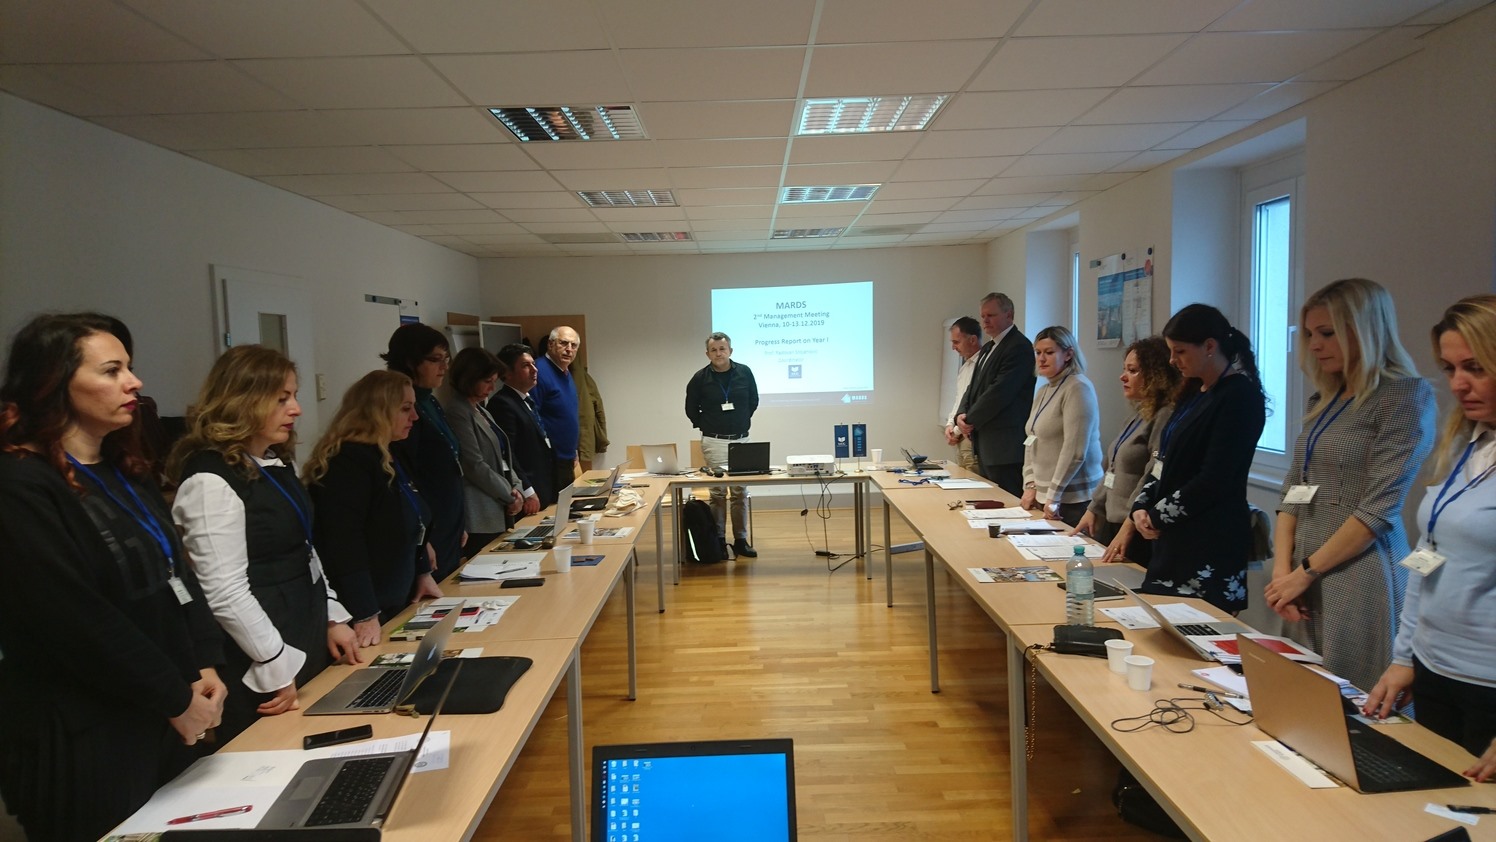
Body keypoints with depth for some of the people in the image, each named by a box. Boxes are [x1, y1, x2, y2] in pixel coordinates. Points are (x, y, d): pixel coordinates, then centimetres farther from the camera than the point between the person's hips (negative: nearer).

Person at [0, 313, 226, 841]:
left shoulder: (126, 473, 11)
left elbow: (178, 572, 10)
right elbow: (77, 621, -21)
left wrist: (205, 664, -3)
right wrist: (175, 699, -15)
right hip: (84, 739, -8)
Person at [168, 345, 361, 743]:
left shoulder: (277, 463, 11)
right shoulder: (212, 481, -20)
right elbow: (225, 592, -22)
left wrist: (333, 617, 13)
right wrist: (277, 669, -19)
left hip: (306, 638, 9)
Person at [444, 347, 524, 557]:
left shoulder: (482, 412, 18)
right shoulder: (457, 412, -11)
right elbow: (475, 466, -15)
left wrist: (516, 488, 1)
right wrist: (510, 495, -7)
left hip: (500, 513, 9)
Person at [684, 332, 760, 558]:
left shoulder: (745, 373, 0)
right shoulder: (700, 378, -5)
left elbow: (753, 401, 14)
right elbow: (691, 409, 7)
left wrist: (743, 421, 11)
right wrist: (706, 426, 5)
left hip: (741, 440, 2)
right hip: (714, 442, -2)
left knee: (741, 491, 6)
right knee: (717, 492, -1)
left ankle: (741, 540, 14)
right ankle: (718, 541, 7)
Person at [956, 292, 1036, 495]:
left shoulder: (1019, 347, -12)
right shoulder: (987, 349, 20)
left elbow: (1000, 391, -18)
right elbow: (974, 387, 19)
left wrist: (970, 420, -11)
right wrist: (961, 414, 0)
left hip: (1006, 446, -9)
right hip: (985, 444, 10)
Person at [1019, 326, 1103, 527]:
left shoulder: (1078, 388, -12)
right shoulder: (1043, 391, 14)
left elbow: (1075, 451, -19)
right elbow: (1031, 442, 15)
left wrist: (1053, 497, -18)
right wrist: (1030, 485, 3)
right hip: (1044, 496, 8)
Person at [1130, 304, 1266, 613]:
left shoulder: (1240, 396, -11)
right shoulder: (1194, 392, 15)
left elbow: (1213, 480, -16)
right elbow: (1165, 459, 17)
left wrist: (1158, 517, -8)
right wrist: (1141, 508, 2)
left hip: (1211, 545, -8)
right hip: (1174, 537, 8)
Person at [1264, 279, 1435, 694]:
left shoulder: (1406, 395, -7)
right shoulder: (1324, 402, 14)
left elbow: (1380, 508, -14)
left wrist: (1306, 572, -10)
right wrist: (1282, 569, 0)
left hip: (1361, 578, -7)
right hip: (1307, 580, 7)